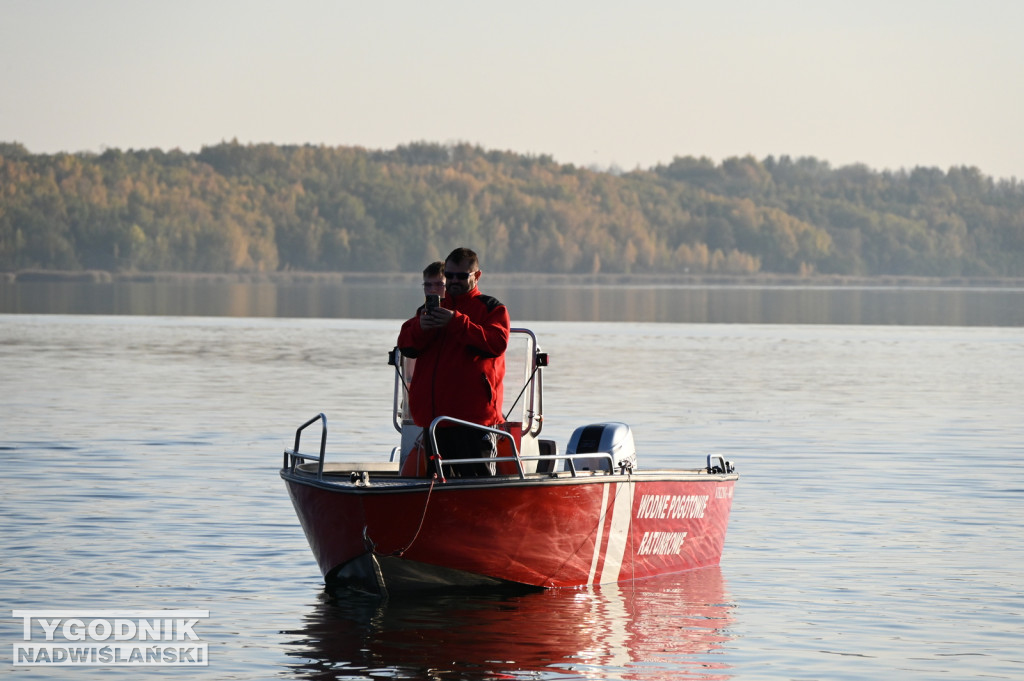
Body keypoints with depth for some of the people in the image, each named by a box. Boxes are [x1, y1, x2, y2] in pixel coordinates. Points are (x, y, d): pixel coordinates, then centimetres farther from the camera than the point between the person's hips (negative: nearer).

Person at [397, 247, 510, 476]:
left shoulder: (491, 308, 5)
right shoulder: (434, 308, 20)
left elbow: (496, 343, -14)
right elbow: (406, 346, 9)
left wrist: (456, 322, -21)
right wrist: (421, 327, -14)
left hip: (473, 414, -5)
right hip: (433, 414, 5)